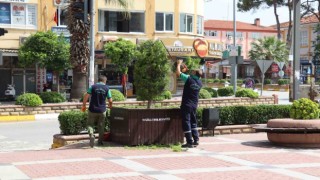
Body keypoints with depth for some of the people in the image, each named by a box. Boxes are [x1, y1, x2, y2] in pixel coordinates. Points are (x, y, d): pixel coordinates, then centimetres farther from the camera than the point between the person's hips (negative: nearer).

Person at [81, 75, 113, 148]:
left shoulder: (93, 87, -2)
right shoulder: (107, 88, 0)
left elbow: (86, 96, -9)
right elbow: (110, 100, 1)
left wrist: (83, 105, 2)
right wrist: (110, 106, 22)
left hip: (92, 110, -1)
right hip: (102, 110, 1)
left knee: (90, 124, 9)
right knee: (101, 126, 13)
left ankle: (91, 135, -18)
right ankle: (100, 141, 19)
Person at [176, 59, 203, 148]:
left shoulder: (189, 79, -14)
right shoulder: (199, 83, 5)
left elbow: (178, 73, -9)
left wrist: (179, 64, 6)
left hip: (186, 105, -6)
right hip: (194, 105, 6)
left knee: (186, 123, -2)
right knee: (193, 122, 16)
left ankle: (190, 142, -4)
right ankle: (196, 140, 14)